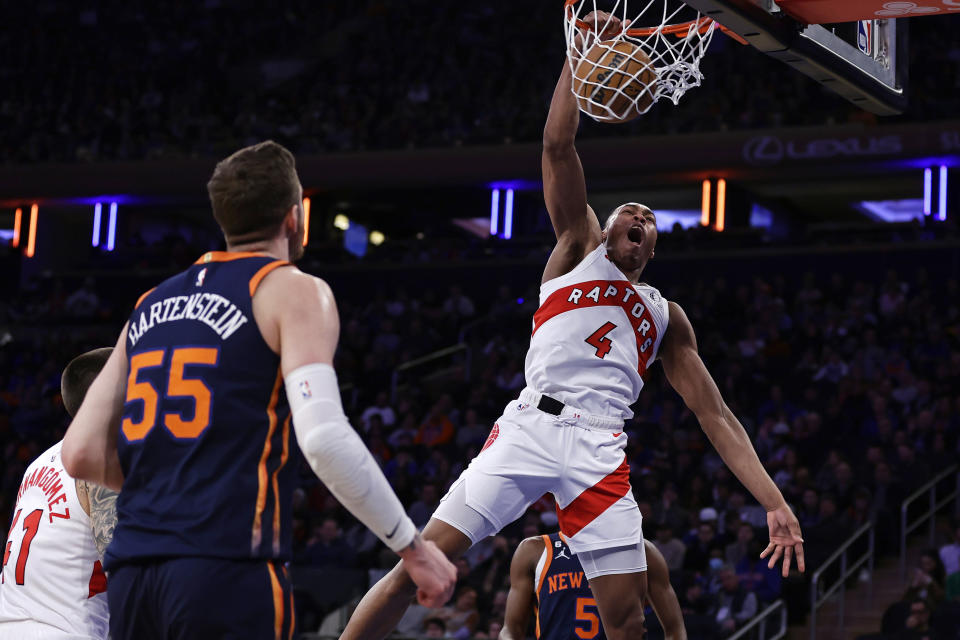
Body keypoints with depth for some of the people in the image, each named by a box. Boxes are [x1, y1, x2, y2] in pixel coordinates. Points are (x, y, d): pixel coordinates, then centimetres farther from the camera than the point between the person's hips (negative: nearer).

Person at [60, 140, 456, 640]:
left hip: (131, 577, 6)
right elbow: (323, 438, -15)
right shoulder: (294, 291, 1)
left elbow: (82, 454, 13)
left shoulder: (150, 305, 19)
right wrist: (411, 546, -7)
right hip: (228, 568, -6)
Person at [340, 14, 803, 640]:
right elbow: (558, 145, 8)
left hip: (600, 449, 3)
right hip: (533, 424, -3)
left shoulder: (667, 318, 25)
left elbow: (716, 417, 20)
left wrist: (775, 502, 9)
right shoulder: (579, 249, 20)